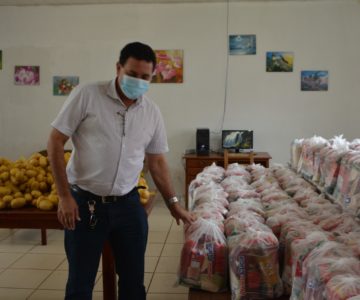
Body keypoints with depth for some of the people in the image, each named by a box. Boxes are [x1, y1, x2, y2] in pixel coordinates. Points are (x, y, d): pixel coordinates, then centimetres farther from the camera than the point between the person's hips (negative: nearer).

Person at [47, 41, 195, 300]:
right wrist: (65, 196, -10)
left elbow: (157, 161, 12)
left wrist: (173, 203, 12)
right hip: (84, 203, -3)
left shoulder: (153, 113, 3)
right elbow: (55, 143, -7)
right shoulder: (87, 95, -9)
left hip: (128, 204, 3)